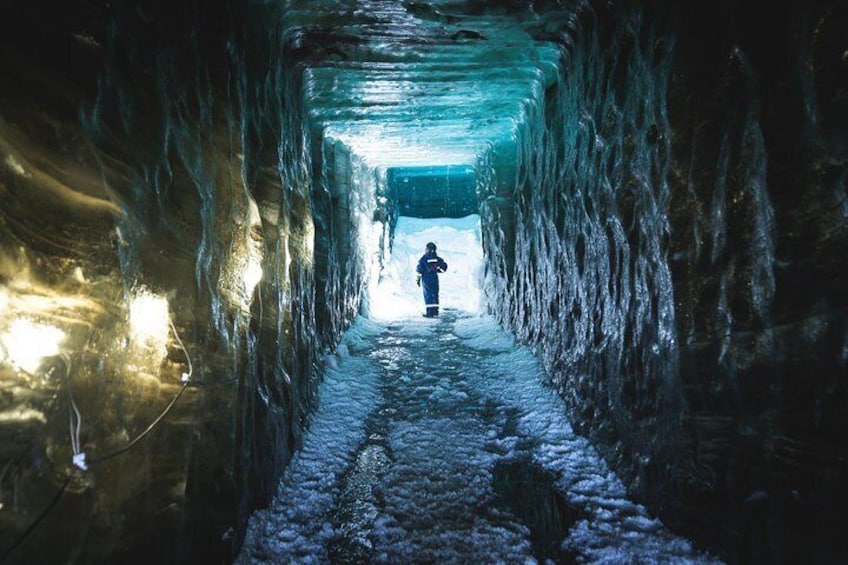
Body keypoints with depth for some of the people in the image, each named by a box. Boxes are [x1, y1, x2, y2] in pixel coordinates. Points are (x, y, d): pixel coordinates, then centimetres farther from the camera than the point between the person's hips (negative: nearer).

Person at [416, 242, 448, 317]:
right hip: (435, 278, 4)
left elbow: (419, 269, -10)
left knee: (428, 294, -2)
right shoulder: (437, 258, 5)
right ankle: (435, 311, 10)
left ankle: (430, 312, -7)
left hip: (426, 278, -4)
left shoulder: (424, 258, -8)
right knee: (435, 294, 10)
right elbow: (444, 266, 6)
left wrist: (418, 279, -2)